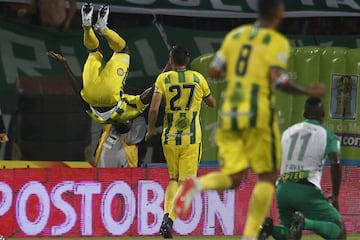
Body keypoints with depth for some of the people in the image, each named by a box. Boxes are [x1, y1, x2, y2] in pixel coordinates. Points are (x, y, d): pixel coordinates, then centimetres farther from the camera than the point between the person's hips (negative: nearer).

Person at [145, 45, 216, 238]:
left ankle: (166, 214, -1)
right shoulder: (198, 78, 2)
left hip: (169, 137, 1)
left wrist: (151, 129, 4)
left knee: (173, 179, 18)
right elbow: (212, 103, 16)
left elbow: (154, 108, -11)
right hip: (191, 138, -1)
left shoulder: (163, 78, -2)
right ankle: (170, 220, -21)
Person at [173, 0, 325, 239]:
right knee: (267, 175, 7)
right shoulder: (278, 42, -3)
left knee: (232, 177, 8)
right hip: (258, 115, -5)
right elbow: (278, 80, -14)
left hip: (229, 114, 5)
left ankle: (197, 185, -24)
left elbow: (214, 71, 11)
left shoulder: (235, 35, 13)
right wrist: (309, 91, -2)